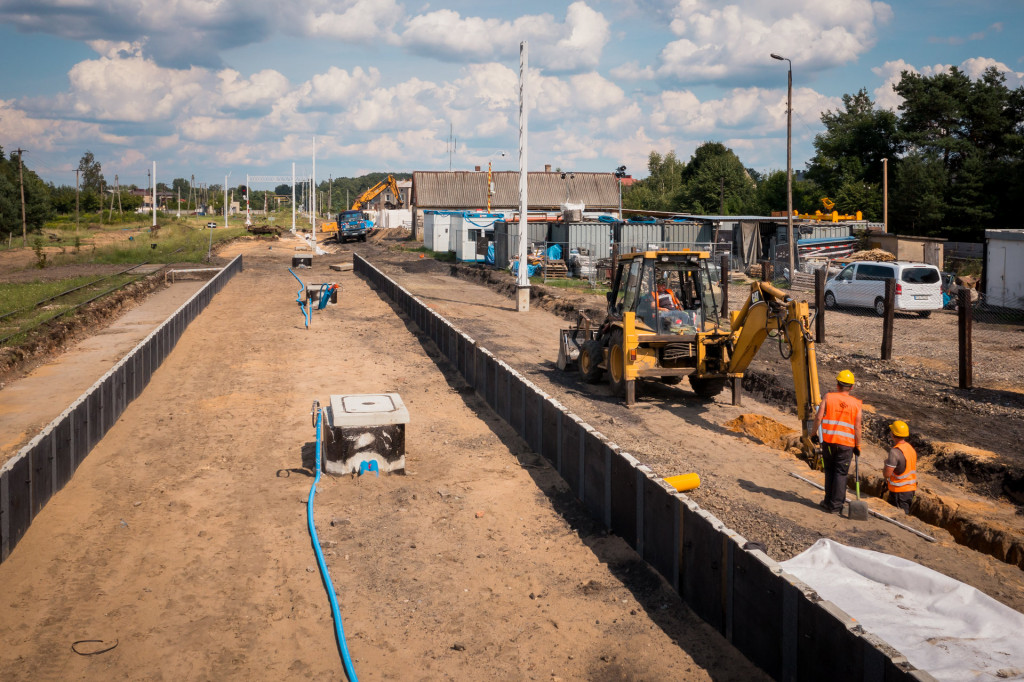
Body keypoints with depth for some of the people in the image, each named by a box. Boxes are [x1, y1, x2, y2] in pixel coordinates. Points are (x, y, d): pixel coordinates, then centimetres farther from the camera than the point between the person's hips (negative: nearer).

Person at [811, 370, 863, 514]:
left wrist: (814, 433, 6)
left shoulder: (828, 397, -2)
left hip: (828, 441, 0)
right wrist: (858, 446, 9)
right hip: (846, 444, 0)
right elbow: (857, 428, -1)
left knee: (829, 471, 16)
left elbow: (818, 417, -7)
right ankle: (835, 505, 6)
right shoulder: (856, 404, 0)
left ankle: (829, 501, 21)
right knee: (841, 473, 6)